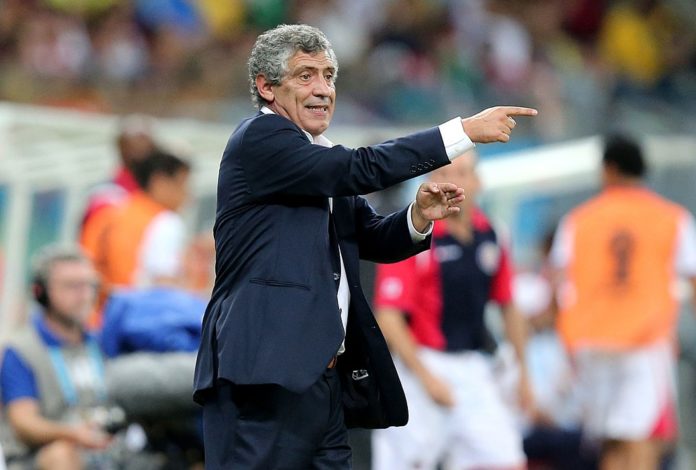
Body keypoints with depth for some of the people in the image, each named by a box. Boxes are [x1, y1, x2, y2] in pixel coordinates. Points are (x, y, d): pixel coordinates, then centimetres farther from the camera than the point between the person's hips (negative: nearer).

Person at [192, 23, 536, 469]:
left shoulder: (321, 162, 22)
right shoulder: (259, 139, -6)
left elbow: (375, 239, 18)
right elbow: (361, 168, -15)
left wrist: (420, 216, -5)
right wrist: (467, 130, -14)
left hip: (324, 380, 9)